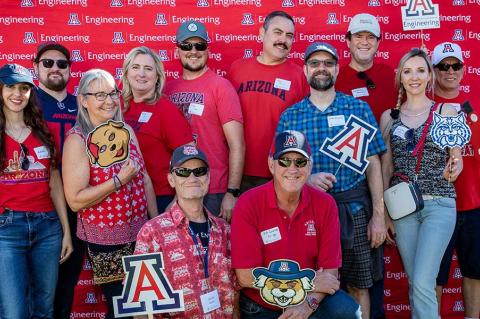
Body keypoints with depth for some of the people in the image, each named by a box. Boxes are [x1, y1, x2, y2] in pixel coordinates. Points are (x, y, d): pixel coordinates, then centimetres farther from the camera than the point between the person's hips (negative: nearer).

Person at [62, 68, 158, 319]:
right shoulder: (77, 139, -13)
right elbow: (75, 200, -19)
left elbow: (145, 179, 9)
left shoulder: (126, 131, 3)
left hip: (141, 233, 5)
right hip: (106, 240, -5)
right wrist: (120, 179, -22)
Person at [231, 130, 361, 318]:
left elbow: (329, 271, -5)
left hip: (311, 302, 1)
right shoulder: (248, 204, -14)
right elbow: (246, 276, -17)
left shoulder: (325, 204, -6)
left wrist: (308, 304, -24)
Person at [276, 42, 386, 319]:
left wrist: (379, 215, -3)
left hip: (355, 209, 0)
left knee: (358, 286, 9)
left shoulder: (359, 108, 3)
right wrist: (306, 178, -16)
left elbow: (373, 164, 2)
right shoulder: (290, 116, 5)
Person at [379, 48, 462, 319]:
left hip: (439, 204, -2)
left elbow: (456, 158, 7)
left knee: (422, 283, -12)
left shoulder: (446, 111, 3)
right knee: (415, 284, 8)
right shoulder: (389, 117, 9)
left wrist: (453, 169, -17)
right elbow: (386, 166, 11)